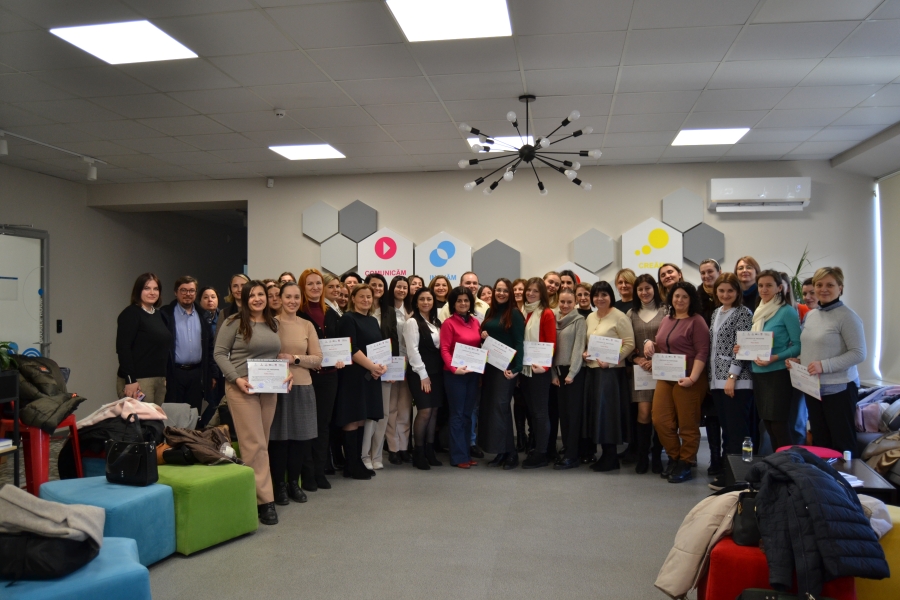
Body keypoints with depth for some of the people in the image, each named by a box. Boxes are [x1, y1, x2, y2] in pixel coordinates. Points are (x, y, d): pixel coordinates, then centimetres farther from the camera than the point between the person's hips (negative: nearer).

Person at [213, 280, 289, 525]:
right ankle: (265, 500, -5)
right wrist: (236, 378, -16)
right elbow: (220, 353, -5)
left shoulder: (273, 324, 13)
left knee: (261, 443, 9)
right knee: (254, 444, -7)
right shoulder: (234, 323, -4)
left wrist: (286, 373, 2)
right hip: (242, 388, -6)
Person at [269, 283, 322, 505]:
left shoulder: (307, 325, 6)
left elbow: (318, 359, 2)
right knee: (278, 436, 1)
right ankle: (279, 485, 15)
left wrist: (295, 358, -11)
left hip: (302, 387, 3)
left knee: (300, 437, 7)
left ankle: (294, 483, 21)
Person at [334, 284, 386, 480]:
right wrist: (372, 366, -17)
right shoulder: (348, 319, -7)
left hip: (370, 377, 7)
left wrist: (382, 366, -4)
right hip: (353, 376, -7)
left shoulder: (373, 321, 15)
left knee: (362, 420, 11)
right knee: (352, 421, -3)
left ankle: (358, 462, 18)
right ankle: (351, 466, 4)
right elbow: (352, 349, -15)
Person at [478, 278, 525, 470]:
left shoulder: (515, 314, -5)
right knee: (488, 406, 6)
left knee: (501, 406, -9)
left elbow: (518, 343, -10)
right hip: (489, 364, 7)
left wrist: (516, 368, -18)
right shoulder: (489, 313, 13)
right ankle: (499, 451, 14)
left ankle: (510, 452, 0)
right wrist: (482, 336, -2)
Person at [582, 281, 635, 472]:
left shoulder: (619, 316, -8)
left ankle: (611, 457, 8)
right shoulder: (590, 318, 13)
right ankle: (605, 454, 19)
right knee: (596, 412, 9)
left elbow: (629, 344, -12)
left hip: (611, 371, -7)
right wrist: (584, 354, 1)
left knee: (608, 412, -3)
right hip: (592, 370, 7)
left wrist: (610, 361, -18)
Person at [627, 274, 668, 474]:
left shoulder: (665, 311, 1)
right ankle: (642, 456, 5)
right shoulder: (631, 314, 10)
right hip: (640, 368, 1)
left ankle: (657, 456, 15)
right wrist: (637, 359, -8)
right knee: (644, 412, -6)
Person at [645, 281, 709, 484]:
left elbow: (702, 352, -14)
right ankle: (674, 458, 24)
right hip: (665, 378, 7)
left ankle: (685, 465, 16)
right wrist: (650, 343, 3)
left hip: (688, 380, -7)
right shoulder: (666, 321, 15)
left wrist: (692, 378, -22)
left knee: (687, 425, 2)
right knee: (660, 420, 6)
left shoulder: (696, 321, -7)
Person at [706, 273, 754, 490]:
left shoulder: (744, 313, -7)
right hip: (717, 380, 8)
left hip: (736, 381, -7)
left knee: (737, 430, -4)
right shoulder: (716, 312, 16)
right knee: (726, 428, 13)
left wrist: (732, 377, -17)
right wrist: (712, 377, 15)